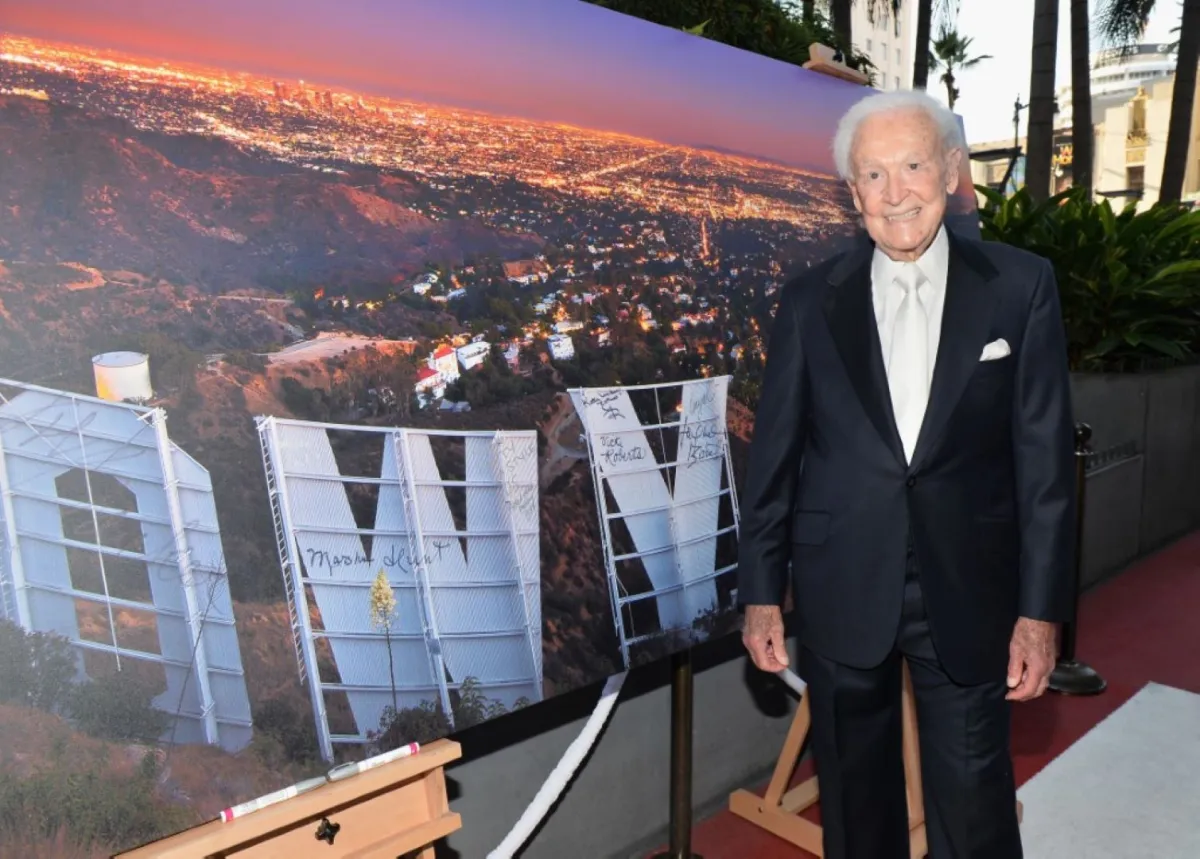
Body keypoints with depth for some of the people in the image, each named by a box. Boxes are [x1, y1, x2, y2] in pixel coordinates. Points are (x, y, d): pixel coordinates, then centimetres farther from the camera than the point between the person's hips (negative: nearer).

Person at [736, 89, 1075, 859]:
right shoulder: (811, 300, -1)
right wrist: (761, 592, 0)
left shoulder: (1021, 286, -2)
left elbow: (1046, 456, -3)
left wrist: (1041, 607, -5)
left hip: (968, 592, 0)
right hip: (842, 592, 1)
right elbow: (774, 456, 0)